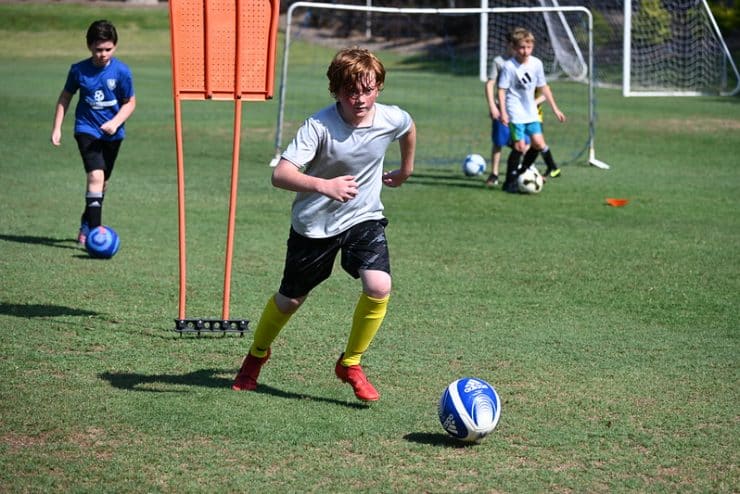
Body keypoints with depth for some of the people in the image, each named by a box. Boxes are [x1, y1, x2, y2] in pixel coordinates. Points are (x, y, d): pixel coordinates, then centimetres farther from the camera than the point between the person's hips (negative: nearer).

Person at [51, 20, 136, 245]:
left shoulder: (122, 71, -10)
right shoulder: (79, 70, -8)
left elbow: (130, 102, -1)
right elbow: (65, 97, 6)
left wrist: (116, 122, -18)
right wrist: (57, 127, 3)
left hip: (112, 133, 2)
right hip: (87, 129, -2)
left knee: (101, 182, 15)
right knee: (96, 176, -21)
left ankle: (86, 226, 35)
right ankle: (95, 231, -25)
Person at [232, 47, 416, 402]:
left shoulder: (392, 119, -16)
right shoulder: (319, 126, -28)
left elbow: (409, 128, 12)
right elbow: (280, 175, -38)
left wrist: (406, 169, 24)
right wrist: (323, 185, -53)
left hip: (364, 217, 2)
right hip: (314, 223, -2)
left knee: (379, 288, -20)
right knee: (291, 299, 13)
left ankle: (350, 364, 4)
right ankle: (257, 355, 44)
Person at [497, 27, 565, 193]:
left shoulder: (536, 63, 3)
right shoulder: (509, 66, -13)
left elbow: (543, 87, 13)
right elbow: (501, 90, -11)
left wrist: (555, 109, 14)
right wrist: (503, 113, -19)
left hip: (531, 112, 6)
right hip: (516, 113, -6)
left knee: (538, 143, -2)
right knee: (520, 146, -12)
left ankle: (522, 172, 19)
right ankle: (510, 182, 2)